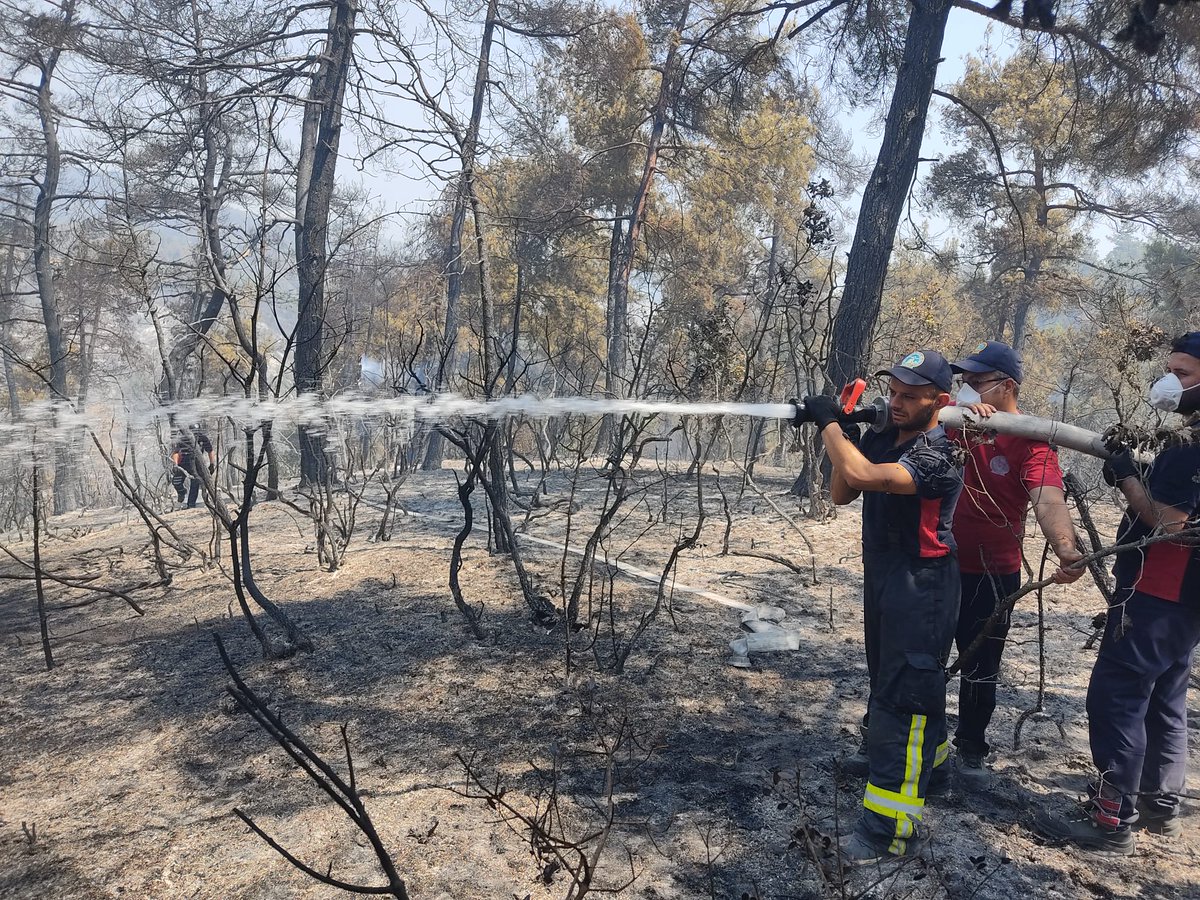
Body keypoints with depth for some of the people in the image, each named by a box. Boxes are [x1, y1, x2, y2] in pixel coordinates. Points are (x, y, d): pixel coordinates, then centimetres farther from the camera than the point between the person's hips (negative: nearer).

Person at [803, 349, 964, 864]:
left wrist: (828, 422, -24)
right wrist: (845, 434, -8)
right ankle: (929, 758, 48)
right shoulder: (882, 438, 3)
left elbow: (861, 476, -38)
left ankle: (891, 828, -1)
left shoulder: (937, 455, -23)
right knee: (888, 676, 24)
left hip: (920, 585, -9)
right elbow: (841, 494, 4)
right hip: (882, 576, 9)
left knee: (901, 692, -8)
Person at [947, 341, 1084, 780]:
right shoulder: (960, 423, -2)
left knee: (981, 666, 12)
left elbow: (1048, 499, -29)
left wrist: (1066, 549, -48)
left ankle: (972, 747, 33)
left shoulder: (1031, 439, -15)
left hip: (992, 572, -4)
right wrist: (962, 409, -39)